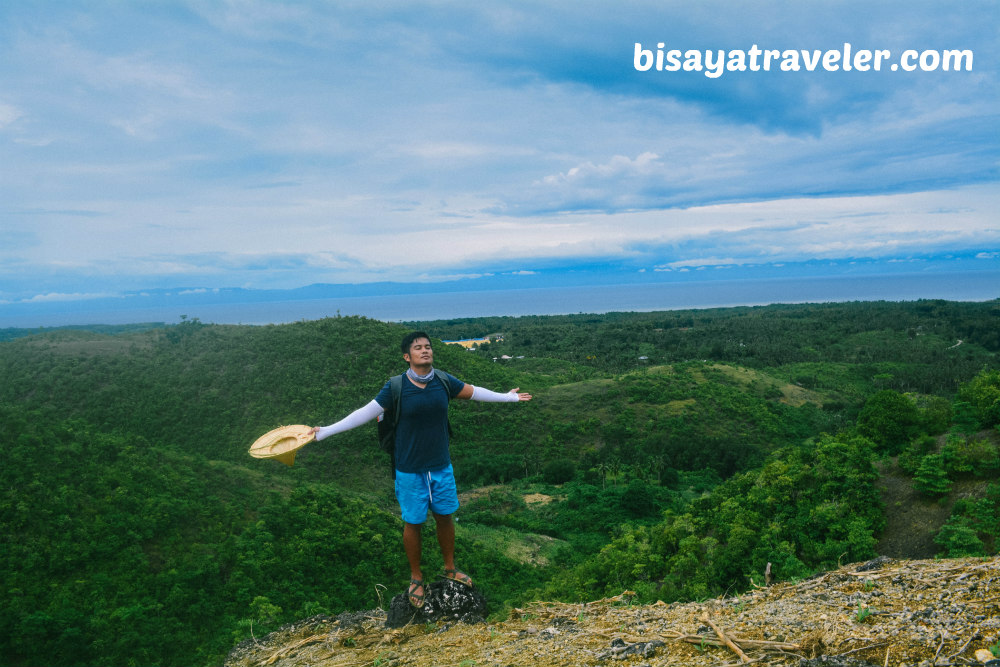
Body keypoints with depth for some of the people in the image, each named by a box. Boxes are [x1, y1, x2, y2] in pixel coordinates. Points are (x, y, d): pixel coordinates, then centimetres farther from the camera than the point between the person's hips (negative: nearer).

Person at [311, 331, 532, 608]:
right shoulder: (396, 387, -16)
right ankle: (416, 578, 30)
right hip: (410, 470, -3)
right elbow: (366, 412, -14)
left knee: (445, 516, 15)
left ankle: (450, 568, 38)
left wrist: (508, 397, 20)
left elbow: (472, 392, 9)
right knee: (413, 523, 9)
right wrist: (325, 431, -17)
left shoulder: (443, 381, -6)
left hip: (441, 466, 3)